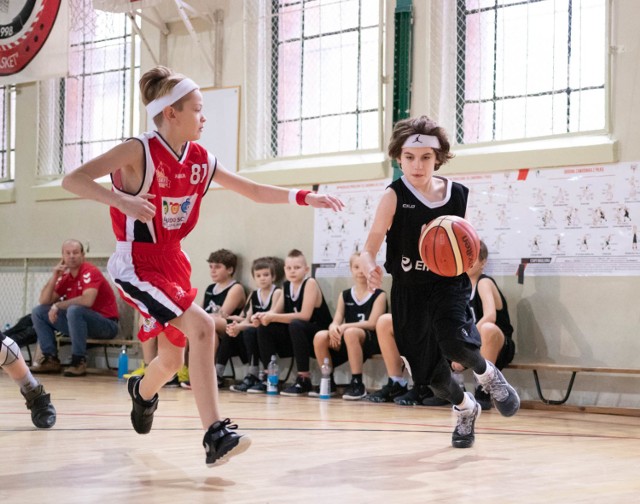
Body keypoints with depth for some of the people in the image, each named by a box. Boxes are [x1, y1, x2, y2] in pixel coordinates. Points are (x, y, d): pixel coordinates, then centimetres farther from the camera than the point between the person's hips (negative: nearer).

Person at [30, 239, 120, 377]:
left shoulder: (90, 271, -14)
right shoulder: (65, 277, 7)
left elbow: (87, 300, -30)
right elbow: (44, 301, 8)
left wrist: (58, 306, -20)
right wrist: (54, 276, -5)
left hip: (106, 325, -8)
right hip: (80, 322, 8)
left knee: (74, 310, -37)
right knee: (38, 312, 3)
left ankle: (79, 362, -27)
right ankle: (51, 359, -2)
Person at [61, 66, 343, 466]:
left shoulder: (201, 160, 2)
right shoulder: (139, 152, -17)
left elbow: (254, 190, 12)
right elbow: (73, 180, -23)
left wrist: (305, 197, 2)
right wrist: (121, 200, -38)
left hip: (173, 261, 7)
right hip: (137, 264, -7)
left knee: (172, 361, 16)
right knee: (201, 327, -27)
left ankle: (143, 391, 54)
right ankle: (216, 433, -25)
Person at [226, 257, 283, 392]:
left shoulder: (277, 293, -7)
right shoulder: (253, 295, 12)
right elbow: (248, 319, 6)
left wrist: (241, 326, -21)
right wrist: (237, 326, -18)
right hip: (256, 333, 6)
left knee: (249, 331, -31)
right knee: (231, 332, -18)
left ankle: (252, 375, -24)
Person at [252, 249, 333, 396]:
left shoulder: (310, 283, -14)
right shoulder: (286, 285, 7)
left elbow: (304, 315, -23)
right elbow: (275, 311, 5)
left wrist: (273, 317, -24)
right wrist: (264, 316, -19)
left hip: (320, 336, -7)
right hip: (295, 335, 7)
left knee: (295, 325, -35)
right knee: (264, 328, -8)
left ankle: (304, 380, -30)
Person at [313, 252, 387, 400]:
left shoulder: (379, 295, 2)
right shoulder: (345, 295, 15)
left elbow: (372, 324, -9)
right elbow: (336, 321, 7)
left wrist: (345, 327, -21)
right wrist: (333, 327, -19)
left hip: (371, 340, -5)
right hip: (345, 340, 5)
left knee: (350, 333, -38)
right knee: (320, 337, -24)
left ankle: (357, 383, -30)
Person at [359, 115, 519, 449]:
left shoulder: (457, 195, -2)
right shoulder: (394, 196, -10)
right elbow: (368, 250, -15)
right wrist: (371, 270, -38)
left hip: (448, 286, 0)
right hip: (409, 292, 0)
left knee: (455, 342, -30)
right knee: (430, 371, 10)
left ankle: (487, 374, 5)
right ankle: (465, 409, 42)